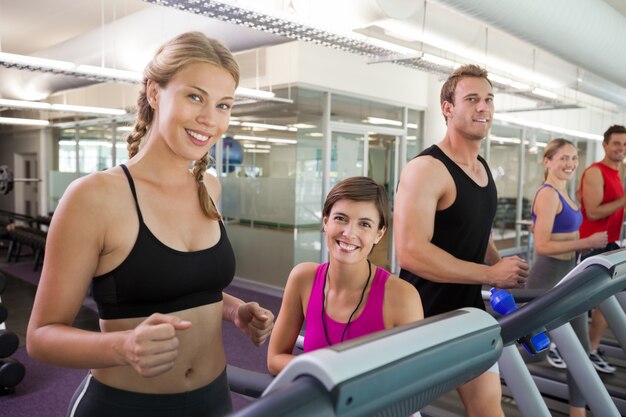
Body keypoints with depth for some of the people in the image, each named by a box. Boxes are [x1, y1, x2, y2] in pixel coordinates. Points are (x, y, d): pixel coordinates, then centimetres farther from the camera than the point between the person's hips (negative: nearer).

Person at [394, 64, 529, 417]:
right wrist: (491, 274, -22)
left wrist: (506, 270, 2)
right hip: (423, 315, -7)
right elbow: (411, 252, -28)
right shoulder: (426, 169, -19)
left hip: (469, 309, 8)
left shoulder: (484, 170, 9)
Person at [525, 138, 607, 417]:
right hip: (548, 278, -9)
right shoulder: (547, 194, -18)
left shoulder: (563, 193, 12)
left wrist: (587, 244, 7)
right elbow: (542, 246, -24)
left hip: (569, 275, 9)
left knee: (580, 349, 12)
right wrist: (587, 243, -23)